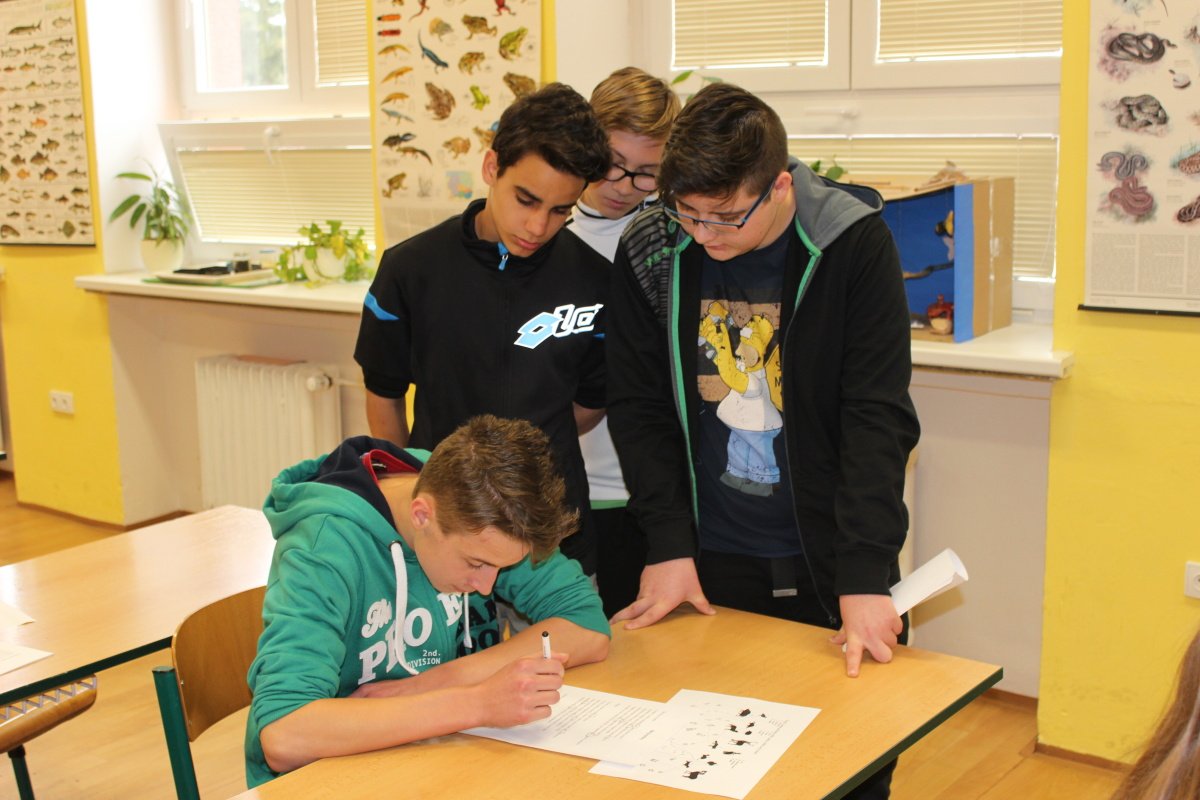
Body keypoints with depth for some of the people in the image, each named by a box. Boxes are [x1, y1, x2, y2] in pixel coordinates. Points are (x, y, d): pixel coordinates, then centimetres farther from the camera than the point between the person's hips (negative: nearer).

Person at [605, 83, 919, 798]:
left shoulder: (855, 244, -12)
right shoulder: (650, 251, -5)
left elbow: (878, 417, -14)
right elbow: (639, 409, 0)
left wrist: (865, 577, -19)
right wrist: (669, 546, -6)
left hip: (831, 568, -1)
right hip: (709, 572, 2)